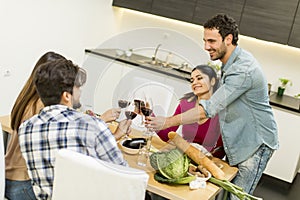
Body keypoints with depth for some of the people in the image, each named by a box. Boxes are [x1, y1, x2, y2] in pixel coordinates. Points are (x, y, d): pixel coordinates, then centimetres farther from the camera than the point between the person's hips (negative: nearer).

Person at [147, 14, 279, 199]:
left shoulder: (243, 69, -28)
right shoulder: (231, 62, 5)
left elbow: (209, 109, -31)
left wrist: (168, 122, -30)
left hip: (255, 145, -9)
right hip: (236, 142, 9)